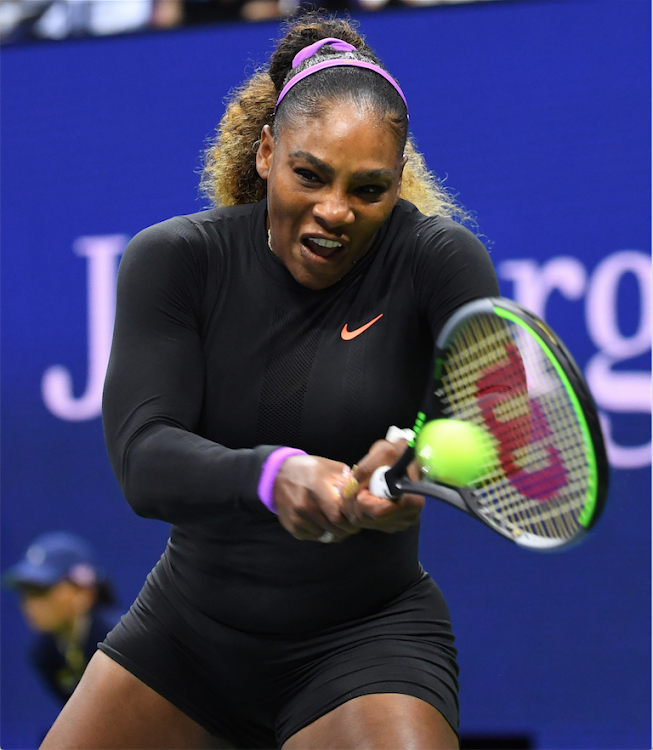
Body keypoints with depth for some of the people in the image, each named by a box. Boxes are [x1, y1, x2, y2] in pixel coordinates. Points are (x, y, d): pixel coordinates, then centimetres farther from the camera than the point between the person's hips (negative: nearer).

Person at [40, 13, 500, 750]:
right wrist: (272, 475, -42)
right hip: (185, 635, 3)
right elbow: (143, 461, -21)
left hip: (364, 644, -3)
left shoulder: (436, 259, -12)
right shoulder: (175, 260, -8)